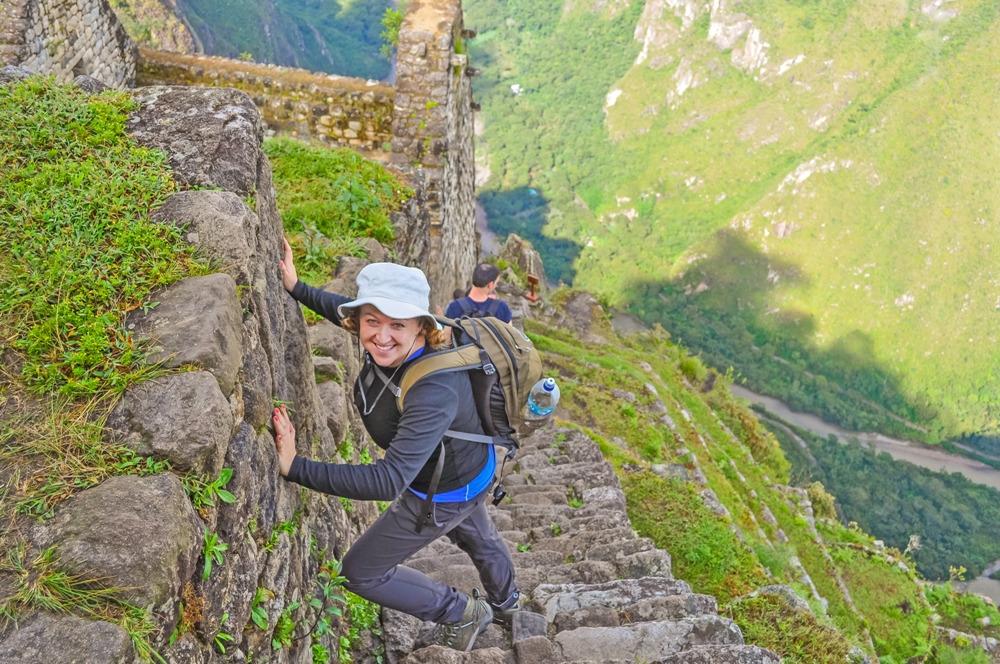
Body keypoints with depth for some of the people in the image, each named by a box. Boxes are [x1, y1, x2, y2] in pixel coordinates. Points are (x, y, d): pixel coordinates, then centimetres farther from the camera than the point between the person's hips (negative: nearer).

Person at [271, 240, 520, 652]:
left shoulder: (435, 391, -44)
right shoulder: (386, 345, -21)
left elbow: (390, 480, -48)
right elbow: (347, 311, 3)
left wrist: (296, 468, -51)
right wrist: (296, 288, -8)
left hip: (444, 494, -8)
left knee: (360, 572, 7)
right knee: (475, 537, 35)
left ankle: (463, 614, 25)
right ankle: (505, 607, 67)